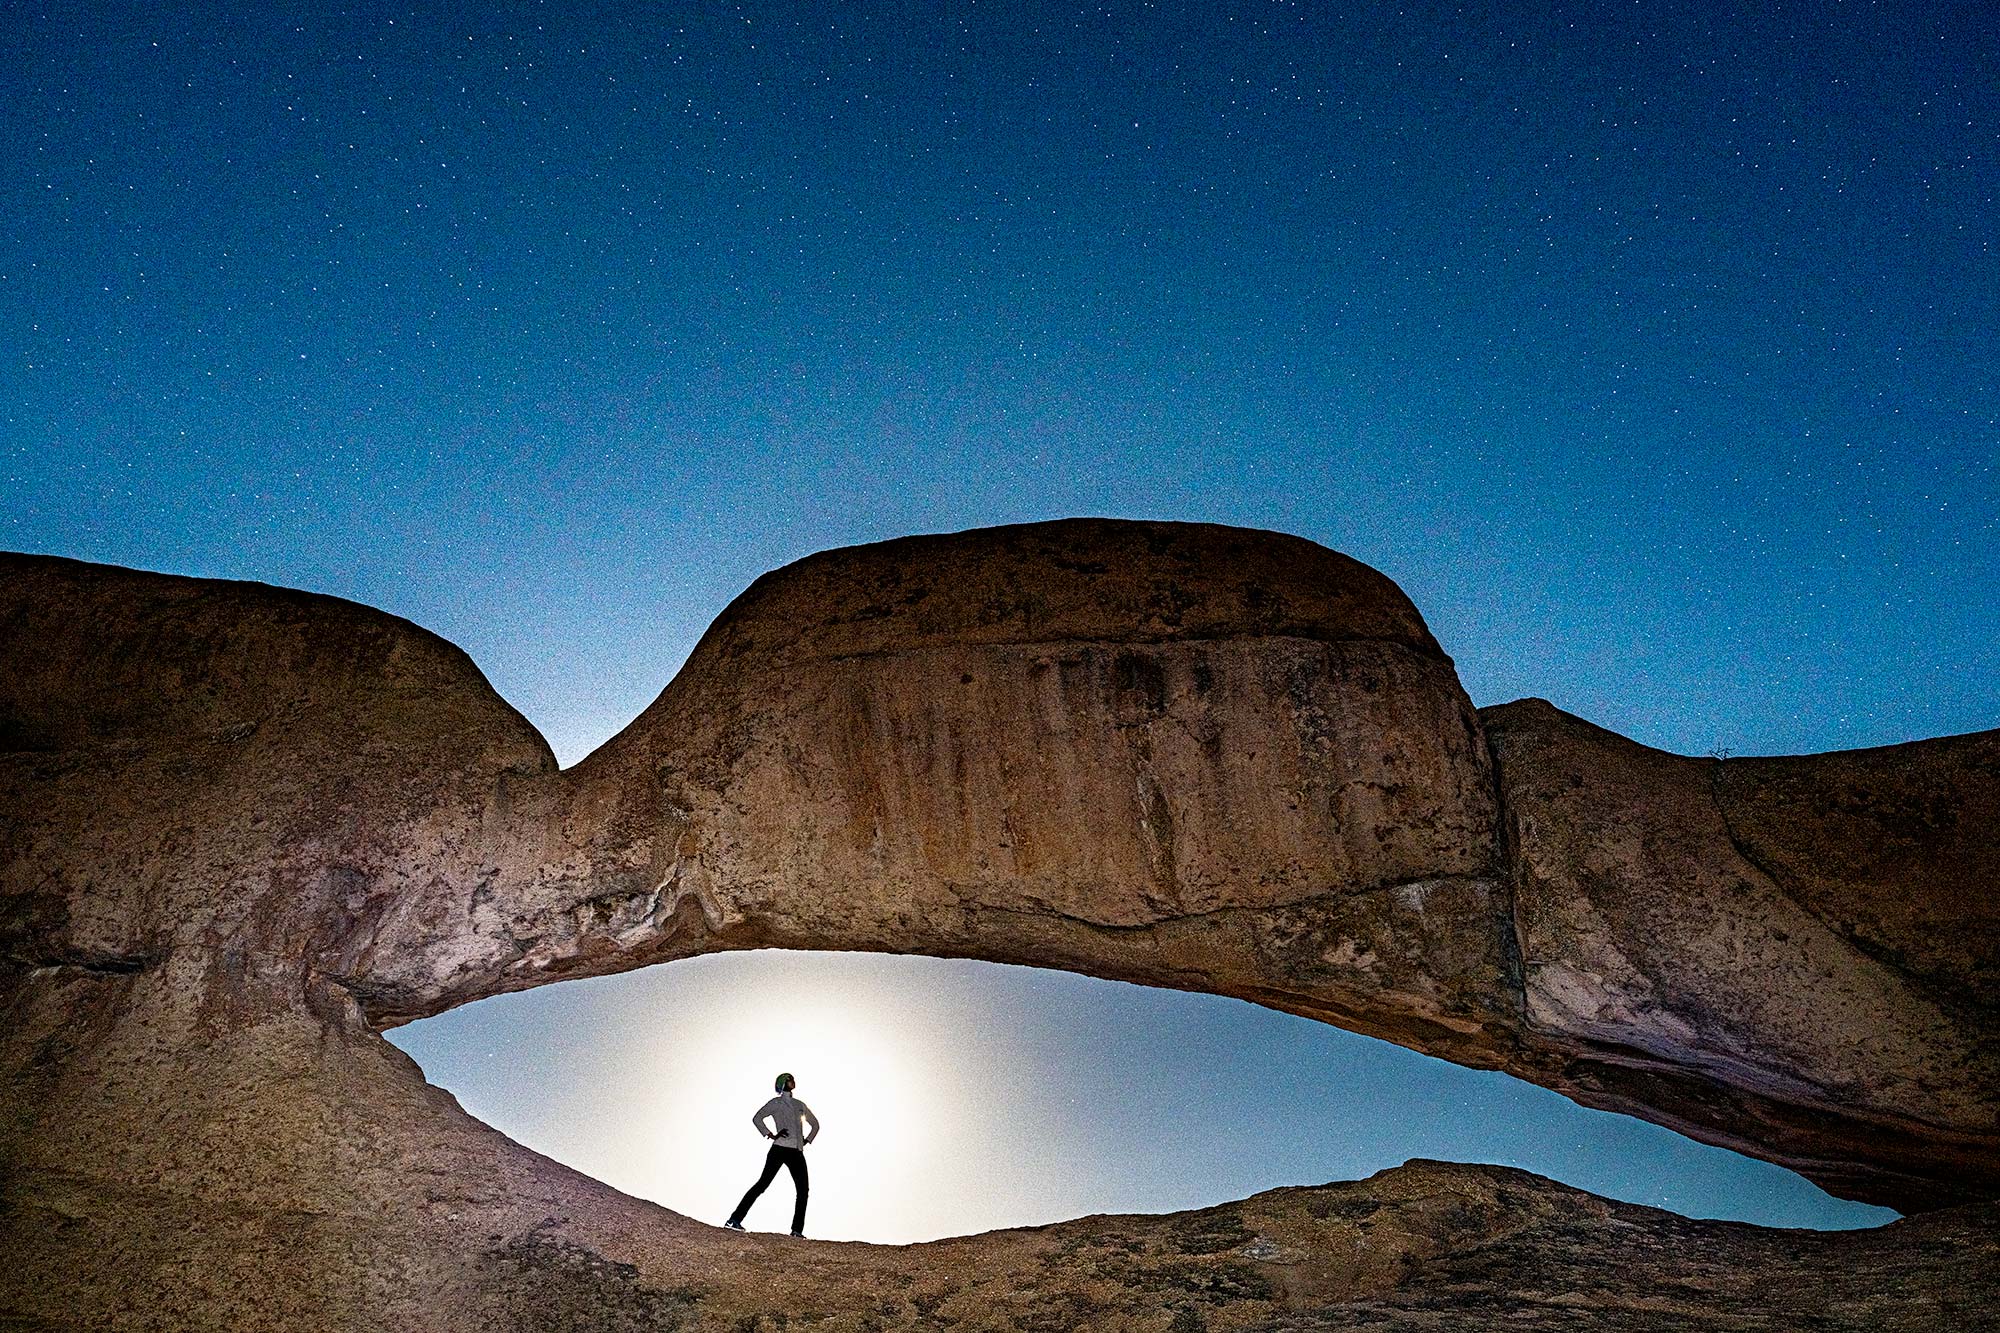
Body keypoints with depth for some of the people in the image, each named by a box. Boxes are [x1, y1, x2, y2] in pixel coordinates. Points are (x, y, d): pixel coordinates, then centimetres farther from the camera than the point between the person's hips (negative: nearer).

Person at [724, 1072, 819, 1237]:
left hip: (797, 1153, 5)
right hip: (779, 1149, -5)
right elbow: (757, 1118, -8)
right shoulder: (775, 1103, 7)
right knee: (763, 1183, -13)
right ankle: (734, 1220, -12)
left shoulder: (800, 1105, 22)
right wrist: (772, 1135, -13)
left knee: (803, 1190, -4)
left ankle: (797, 1230, -1)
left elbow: (815, 1124, 32)